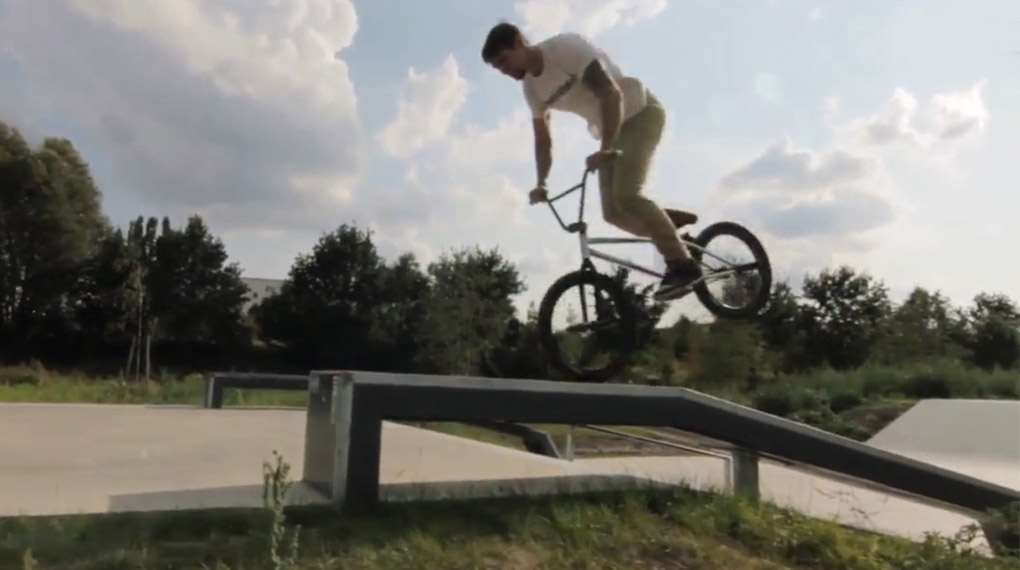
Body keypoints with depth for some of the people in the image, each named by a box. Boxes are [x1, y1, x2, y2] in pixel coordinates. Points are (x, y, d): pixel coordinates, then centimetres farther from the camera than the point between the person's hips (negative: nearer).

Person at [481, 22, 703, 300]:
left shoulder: (566, 46, -22)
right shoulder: (531, 87, 0)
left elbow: (611, 93, -29)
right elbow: (543, 140, 8)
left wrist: (606, 149, -39)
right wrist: (541, 184, -3)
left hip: (642, 112, -8)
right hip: (611, 130, 8)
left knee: (625, 195, -26)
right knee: (613, 212, -6)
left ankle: (682, 264, -21)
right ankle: (671, 221, 14)